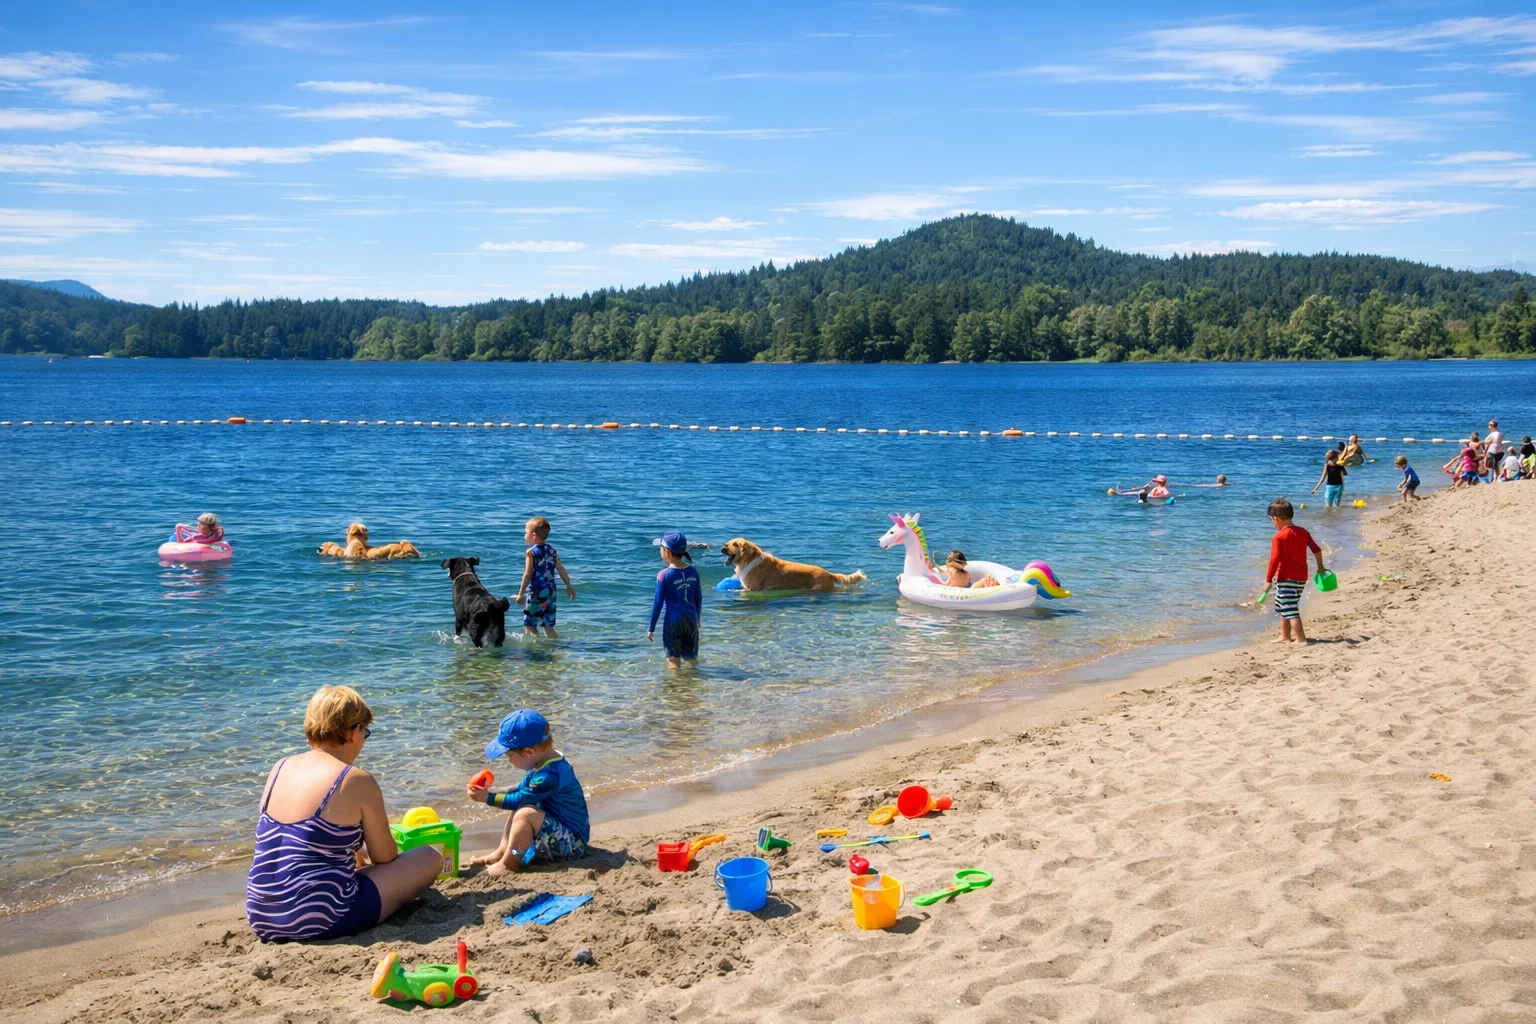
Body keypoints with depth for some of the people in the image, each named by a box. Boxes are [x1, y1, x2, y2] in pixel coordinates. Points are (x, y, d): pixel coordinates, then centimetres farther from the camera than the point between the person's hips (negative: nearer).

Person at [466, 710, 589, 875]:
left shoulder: (550, 775, -26)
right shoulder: (544, 765, 6)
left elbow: (519, 800, -22)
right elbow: (521, 792, 16)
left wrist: (488, 798, -12)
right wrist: (488, 793, 5)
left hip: (571, 842, -11)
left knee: (525, 814, -26)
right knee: (517, 811, 19)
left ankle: (509, 863, -13)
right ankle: (502, 852, 15)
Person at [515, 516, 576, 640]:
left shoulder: (531, 552, -10)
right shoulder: (552, 550, 8)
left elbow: (528, 575, -13)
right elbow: (561, 570, 11)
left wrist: (521, 594, -8)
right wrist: (569, 587, 22)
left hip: (536, 593, -7)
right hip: (550, 592, 7)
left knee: (529, 625, 1)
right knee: (548, 626, 14)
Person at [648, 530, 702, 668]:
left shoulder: (664, 575, -12)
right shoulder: (693, 572, 1)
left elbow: (658, 603, -10)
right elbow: (698, 598, 10)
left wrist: (651, 628, -2)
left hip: (673, 622, -4)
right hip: (691, 621, 4)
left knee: (674, 660, 3)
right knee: (692, 657, 17)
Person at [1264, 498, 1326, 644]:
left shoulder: (1279, 537, -13)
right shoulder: (1303, 532, 6)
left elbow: (1274, 560, -19)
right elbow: (1317, 550, 12)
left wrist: (1268, 579, -13)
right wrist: (1320, 566, 28)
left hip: (1286, 578, -8)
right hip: (1301, 577, 8)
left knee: (1290, 610, -6)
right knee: (1282, 606, 22)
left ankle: (1301, 639, -12)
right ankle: (1285, 636, 30)